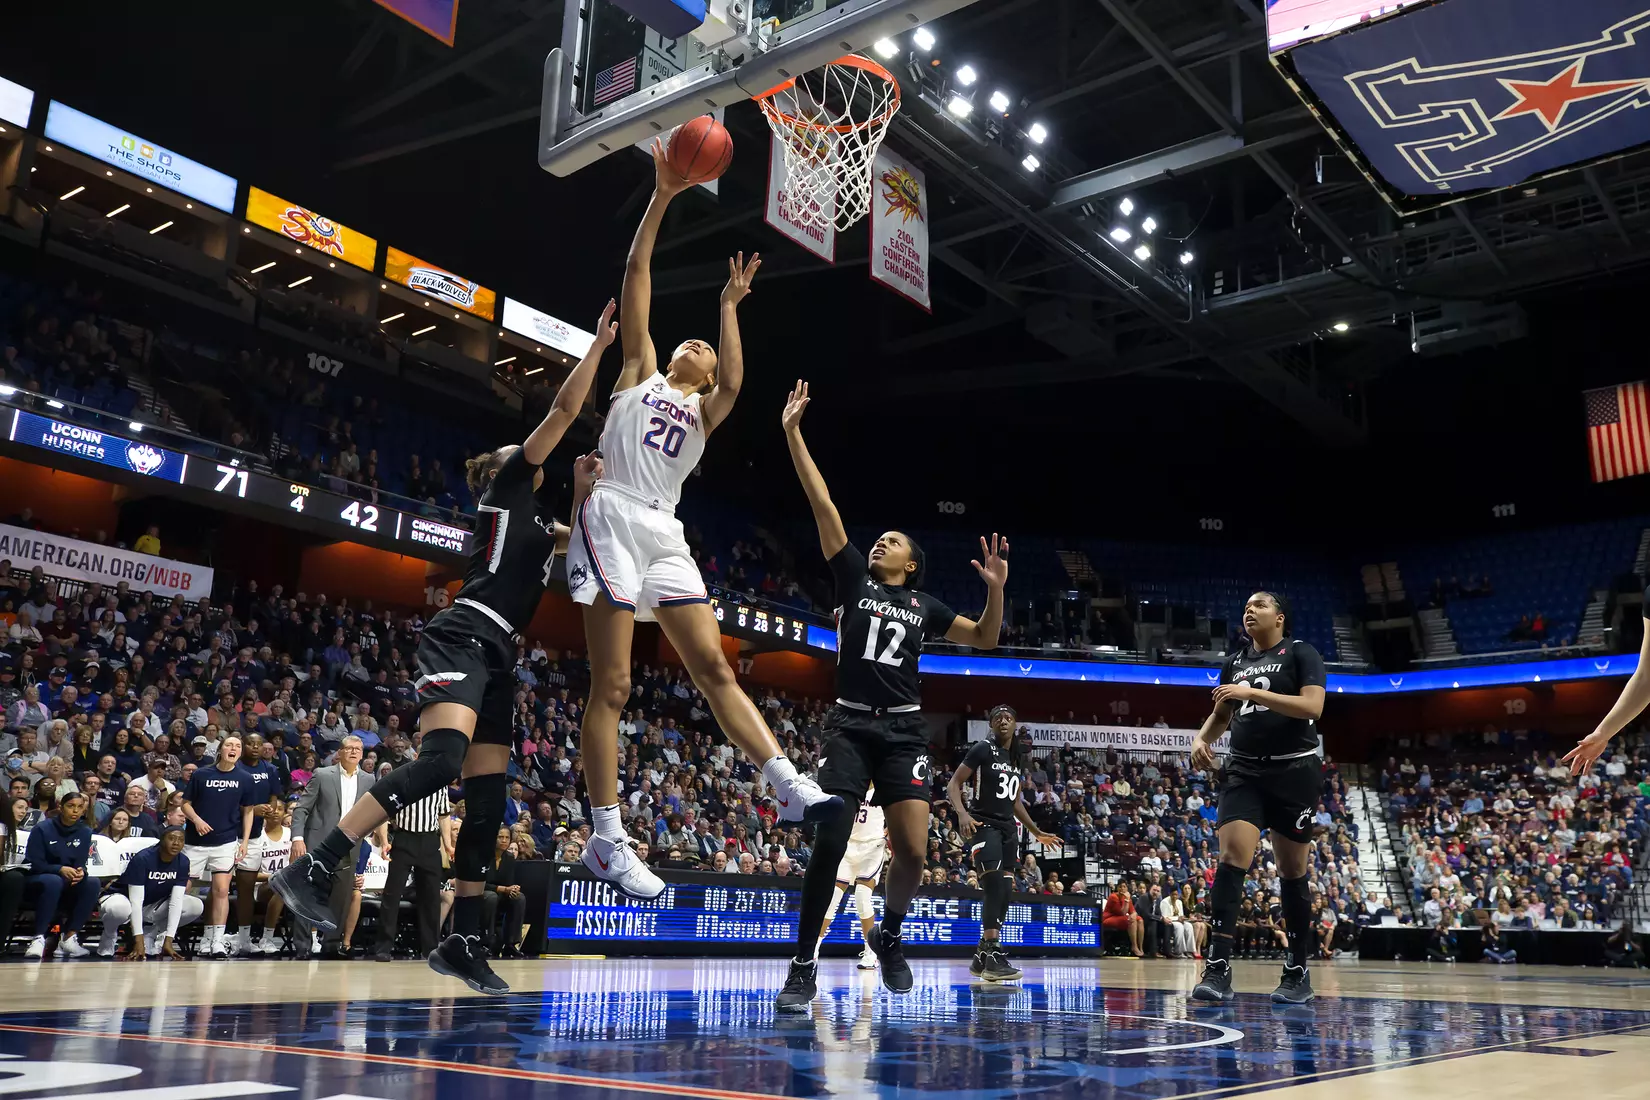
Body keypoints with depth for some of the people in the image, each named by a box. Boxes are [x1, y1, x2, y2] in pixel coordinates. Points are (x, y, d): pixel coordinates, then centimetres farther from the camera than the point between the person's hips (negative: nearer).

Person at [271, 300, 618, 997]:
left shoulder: (538, 517, 28)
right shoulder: (507, 485, 9)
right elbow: (564, 410, 4)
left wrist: (583, 493, 25)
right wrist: (599, 343, 9)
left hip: (496, 653, 9)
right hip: (464, 636, -9)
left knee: (488, 794, 2)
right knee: (442, 758, -28)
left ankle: (463, 943, 4)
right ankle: (309, 869, -26)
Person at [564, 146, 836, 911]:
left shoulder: (705, 411, 22)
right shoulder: (641, 371, 17)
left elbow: (734, 381, -3)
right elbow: (637, 274, 10)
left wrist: (729, 306, 3)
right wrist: (662, 196, 6)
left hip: (665, 534, 4)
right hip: (613, 518, -4)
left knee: (715, 669, 0)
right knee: (611, 686, -8)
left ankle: (789, 789, -4)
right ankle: (606, 839, -6)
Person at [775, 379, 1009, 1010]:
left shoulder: (924, 605, 15)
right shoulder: (853, 577, 10)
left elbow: (985, 640, 16)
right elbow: (823, 505, 5)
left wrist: (996, 589, -2)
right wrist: (792, 432, 2)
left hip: (903, 729, 2)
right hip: (849, 725, -1)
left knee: (912, 851, -8)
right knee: (829, 843, -12)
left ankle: (889, 936, 21)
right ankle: (804, 965, 0)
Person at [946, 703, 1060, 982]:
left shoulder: (1016, 758, 16)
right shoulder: (982, 749, -6)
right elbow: (953, 785, -11)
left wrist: (1038, 833, 26)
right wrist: (962, 814, -28)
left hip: (1008, 827, 8)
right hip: (984, 825, -8)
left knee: (1004, 891, 5)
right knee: (995, 886, -21)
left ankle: (982, 957, 14)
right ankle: (993, 956, -22)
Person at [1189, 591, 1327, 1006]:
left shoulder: (1300, 653, 0)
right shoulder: (1235, 662, 16)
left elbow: (1312, 706, -16)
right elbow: (1221, 715, 26)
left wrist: (1252, 692, -22)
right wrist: (1202, 738, 5)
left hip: (1295, 769, -4)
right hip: (1244, 772, 4)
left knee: (1292, 871, 4)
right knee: (1231, 859, -13)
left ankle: (1297, 974, 17)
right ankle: (1218, 971, -17)